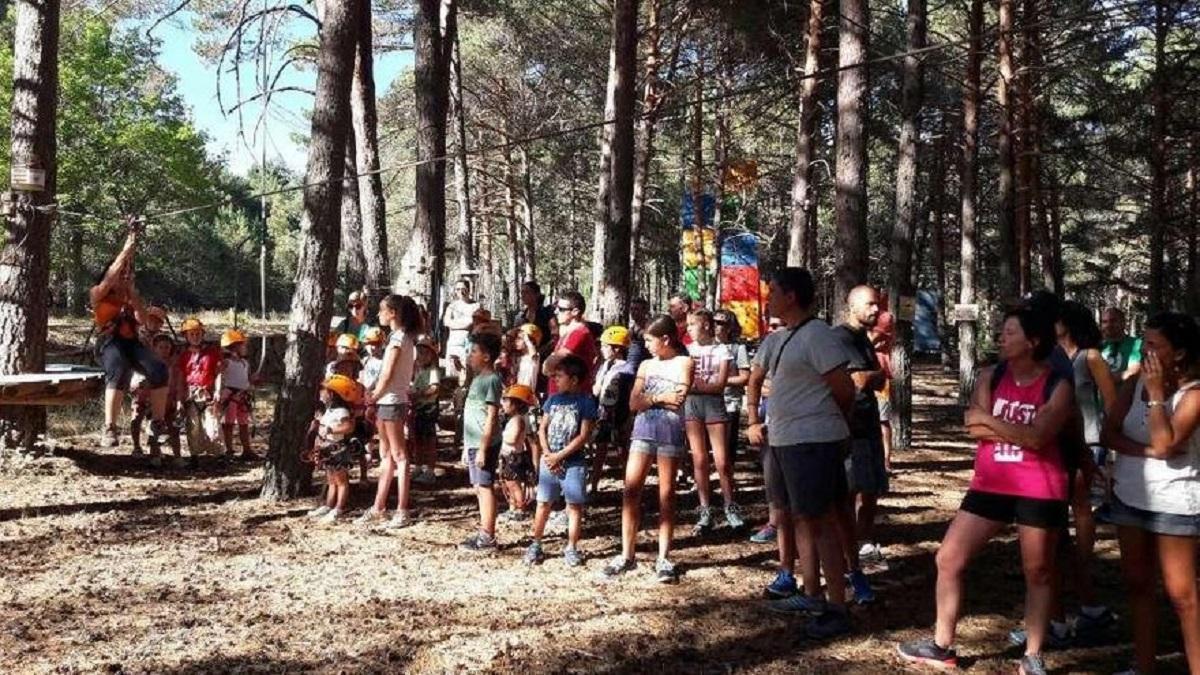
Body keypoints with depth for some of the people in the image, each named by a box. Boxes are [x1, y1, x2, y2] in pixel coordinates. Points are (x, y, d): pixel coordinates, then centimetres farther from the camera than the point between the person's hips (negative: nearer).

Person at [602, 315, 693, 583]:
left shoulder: (684, 363, 1)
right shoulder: (646, 365, 14)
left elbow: (677, 400, -12)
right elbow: (634, 404, 4)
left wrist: (650, 398, -5)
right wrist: (660, 398, -10)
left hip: (670, 432, -4)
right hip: (643, 430, 4)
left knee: (666, 495, 1)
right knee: (630, 491, -2)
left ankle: (663, 558, 7)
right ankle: (626, 555, 5)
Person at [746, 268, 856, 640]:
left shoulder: (817, 334, -14)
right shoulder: (774, 339, 13)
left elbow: (844, 389, -15)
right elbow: (754, 380, 28)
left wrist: (833, 423, 2)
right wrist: (753, 422, 19)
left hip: (813, 442, -9)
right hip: (779, 441, 9)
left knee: (820, 521, -6)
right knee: (794, 516, 16)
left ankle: (836, 609, 0)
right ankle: (812, 594, 28)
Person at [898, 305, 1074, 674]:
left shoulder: (1058, 386, -7)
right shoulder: (990, 377, 5)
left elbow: (1037, 438, -20)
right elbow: (974, 428, -6)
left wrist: (989, 419, -12)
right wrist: (1019, 432, -15)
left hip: (1039, 491, -4)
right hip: (990, 486, 4)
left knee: (1038, 572, 7)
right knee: (948, 558, 3)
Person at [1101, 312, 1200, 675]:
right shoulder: (1134, 383, 1)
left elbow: (1165, 443, -23)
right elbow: (1108, 434, -4)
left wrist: (1156, 393, -22)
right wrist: (1148, 452, -18)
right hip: (1130, 495, 6)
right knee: (1137, 583, 13)